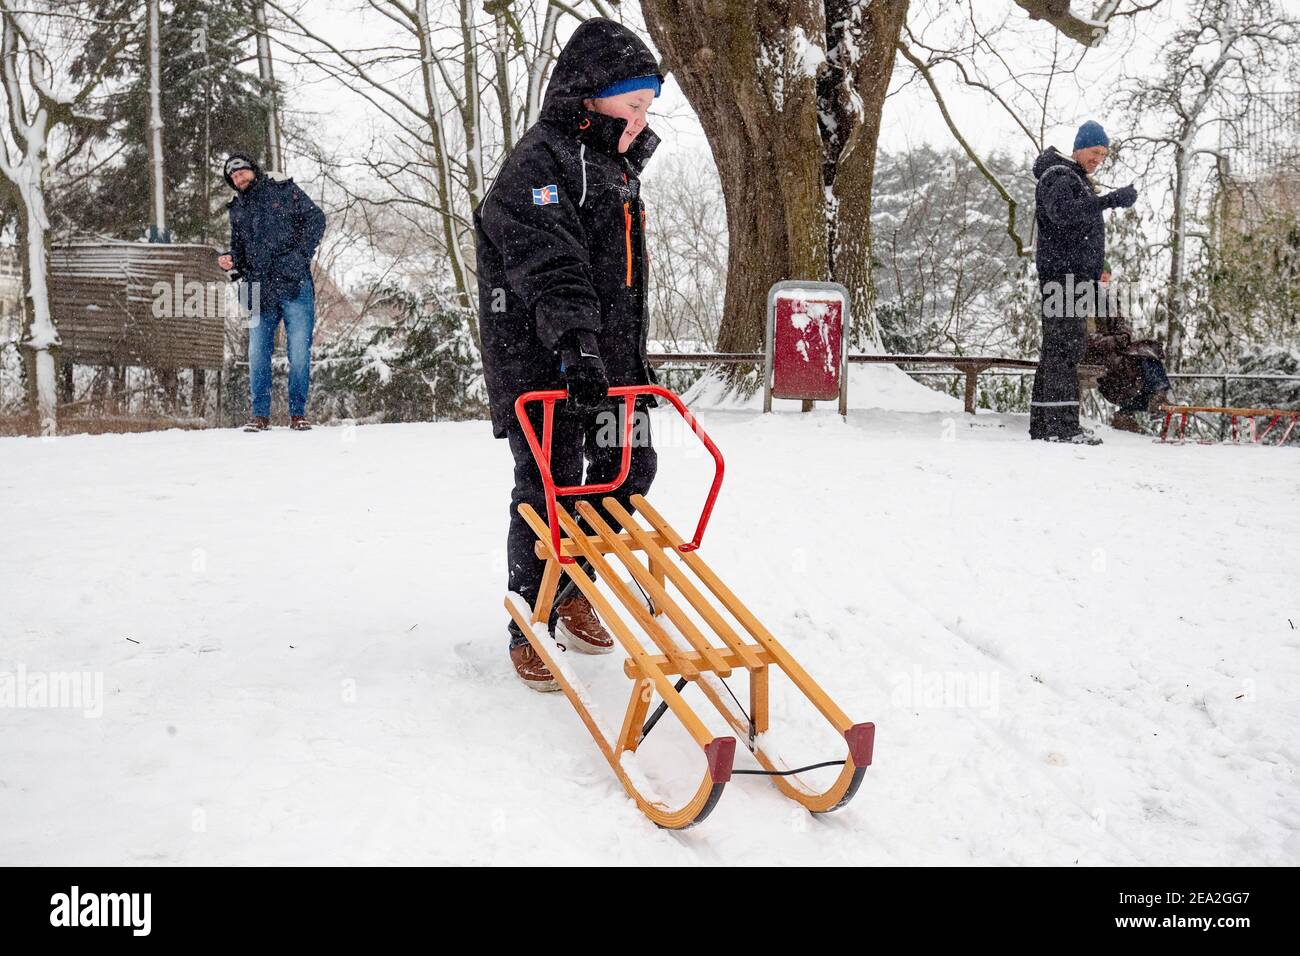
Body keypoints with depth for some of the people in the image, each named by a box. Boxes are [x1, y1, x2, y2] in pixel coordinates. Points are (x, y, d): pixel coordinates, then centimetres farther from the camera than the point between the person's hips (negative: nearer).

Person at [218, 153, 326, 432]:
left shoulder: (285, 191, 8)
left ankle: (298, 413, 5)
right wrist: (232, 262, 2)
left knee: (299, 352, -5)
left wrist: (302, 254, -10)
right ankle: (260, 414, 7)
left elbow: (315, 218, 1)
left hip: (295, 285, -4)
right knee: (257, 353, -1)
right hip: (261, 291, 4)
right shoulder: (237, 210, 20)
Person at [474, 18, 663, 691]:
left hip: (608, 360, 9)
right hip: (543, 360, -9)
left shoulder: (616, 167, 19)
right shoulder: (539, 164, -12)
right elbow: (549, 266, -28)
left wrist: (635, 355, 27)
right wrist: (574, 341, -40)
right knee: (549, 491, -5)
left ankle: (571, 587, 30)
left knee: (630, 468, 11)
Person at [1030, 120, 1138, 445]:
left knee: (1057, 348, 9)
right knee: (1064, 346, -14)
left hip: (1077, 275, 10)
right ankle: (1061, 424, -17)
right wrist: (1110, 200, -35)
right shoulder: (1059, 177, -8)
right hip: (1063, 274, -10)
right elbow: (1063, 211, -30)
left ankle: (1044, 423, 11)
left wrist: (1093, 277, 26)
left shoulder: (1078, 179, 25)